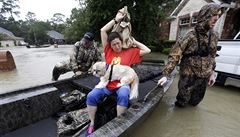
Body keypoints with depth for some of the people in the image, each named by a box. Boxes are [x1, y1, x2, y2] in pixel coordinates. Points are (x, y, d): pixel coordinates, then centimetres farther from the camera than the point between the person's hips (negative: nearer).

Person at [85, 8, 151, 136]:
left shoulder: (130, 52, 8)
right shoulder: (108, 50, 10)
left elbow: (147, 50, 7)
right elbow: (103, 30, 7)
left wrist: (134, 41, 12)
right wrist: (116, 19, 11)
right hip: (107, 82, 2)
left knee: (123, 95, -34)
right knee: (91, 96, -19)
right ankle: (92, 124, 3)